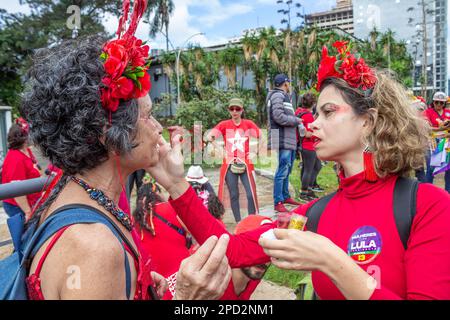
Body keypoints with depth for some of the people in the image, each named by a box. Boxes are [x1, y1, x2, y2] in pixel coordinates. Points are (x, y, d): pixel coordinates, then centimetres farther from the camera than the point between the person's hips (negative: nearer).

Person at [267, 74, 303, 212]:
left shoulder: (284, 96, 22)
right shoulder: (278, 95, -9)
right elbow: (278, 116, -20)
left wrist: (295, 120, 4)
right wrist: (296, 120, -9)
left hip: (290, 140, 10)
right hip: (282, 140, -10)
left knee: (287, 170, 19)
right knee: (282, 171, -8)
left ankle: (285, 196, 32)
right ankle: (278, 202, -3)